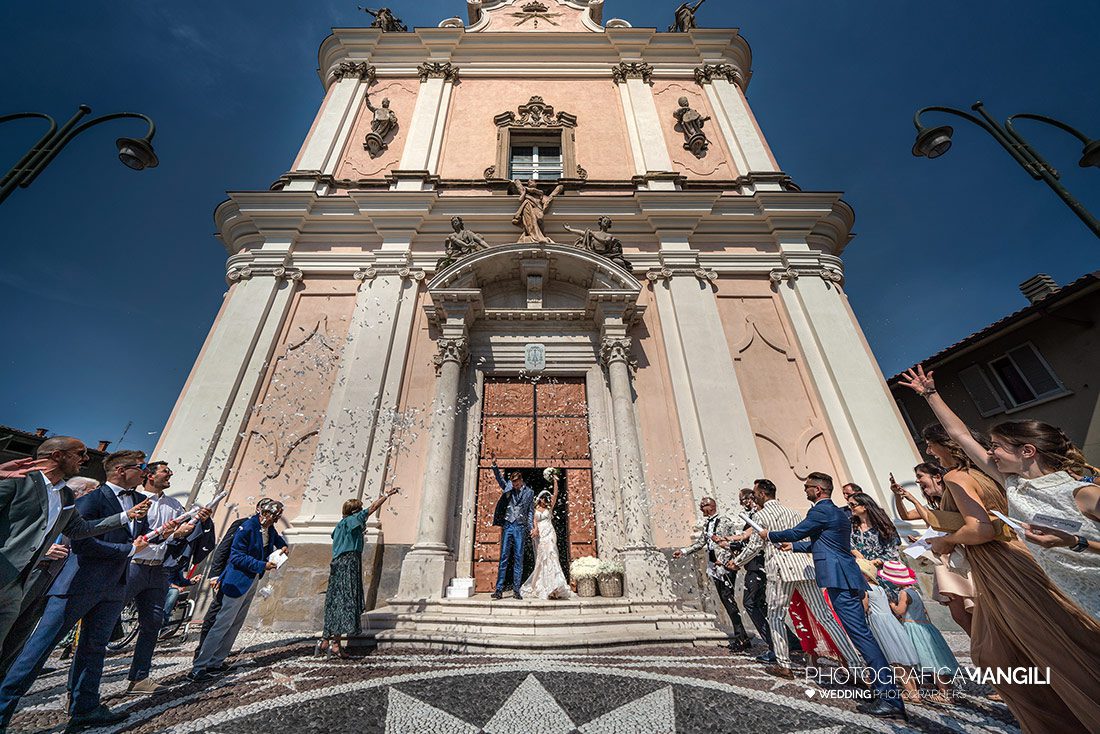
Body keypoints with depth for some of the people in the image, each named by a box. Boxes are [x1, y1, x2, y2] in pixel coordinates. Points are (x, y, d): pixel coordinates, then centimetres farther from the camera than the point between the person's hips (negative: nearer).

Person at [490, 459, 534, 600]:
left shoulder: (529, 492, 6)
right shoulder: (508, 488, 10)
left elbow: (531, 511, 8)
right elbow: (499, 478, 1)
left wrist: (531, 527, 0)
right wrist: (494, 465, -14)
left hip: (520, 527, -1)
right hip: (507, 525, 1)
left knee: (518, 558, 2)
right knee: (504, 557, 1)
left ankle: (516, 589, 8)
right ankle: (499, 589, 4)